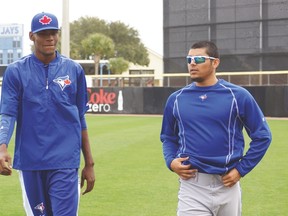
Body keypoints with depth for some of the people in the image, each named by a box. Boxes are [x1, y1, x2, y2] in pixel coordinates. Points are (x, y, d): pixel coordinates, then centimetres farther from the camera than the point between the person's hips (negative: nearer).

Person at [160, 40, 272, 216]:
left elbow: (262, 136, 1)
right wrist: (171, 161, -1)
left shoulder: (238, 96, -3)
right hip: (192, 186, 0)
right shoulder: (176, 99, 5)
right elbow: (168, 137, 18)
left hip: (227, 185, 0)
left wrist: (241, 170, -4)